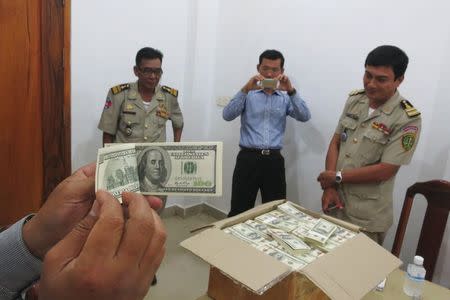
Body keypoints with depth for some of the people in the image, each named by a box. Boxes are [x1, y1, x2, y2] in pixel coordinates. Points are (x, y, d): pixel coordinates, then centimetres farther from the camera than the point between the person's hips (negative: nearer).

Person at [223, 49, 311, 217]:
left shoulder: (285, 98, 12)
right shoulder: (248, 94, 7)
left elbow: (305, 117, -4)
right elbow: (227, 115, -8)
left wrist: (291, 91, -16)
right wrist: (245, 89, -18)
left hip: (274, 160, 2)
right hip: (248, 158, -2)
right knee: (239, 213, 4)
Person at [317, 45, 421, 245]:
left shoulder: (407, 119, -15)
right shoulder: (354, 100, 2)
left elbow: (384, 171, -18)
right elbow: (335, 143, 2)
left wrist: (337, 177, -11)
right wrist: (329, 187, -8)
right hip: (335, 203, 5)